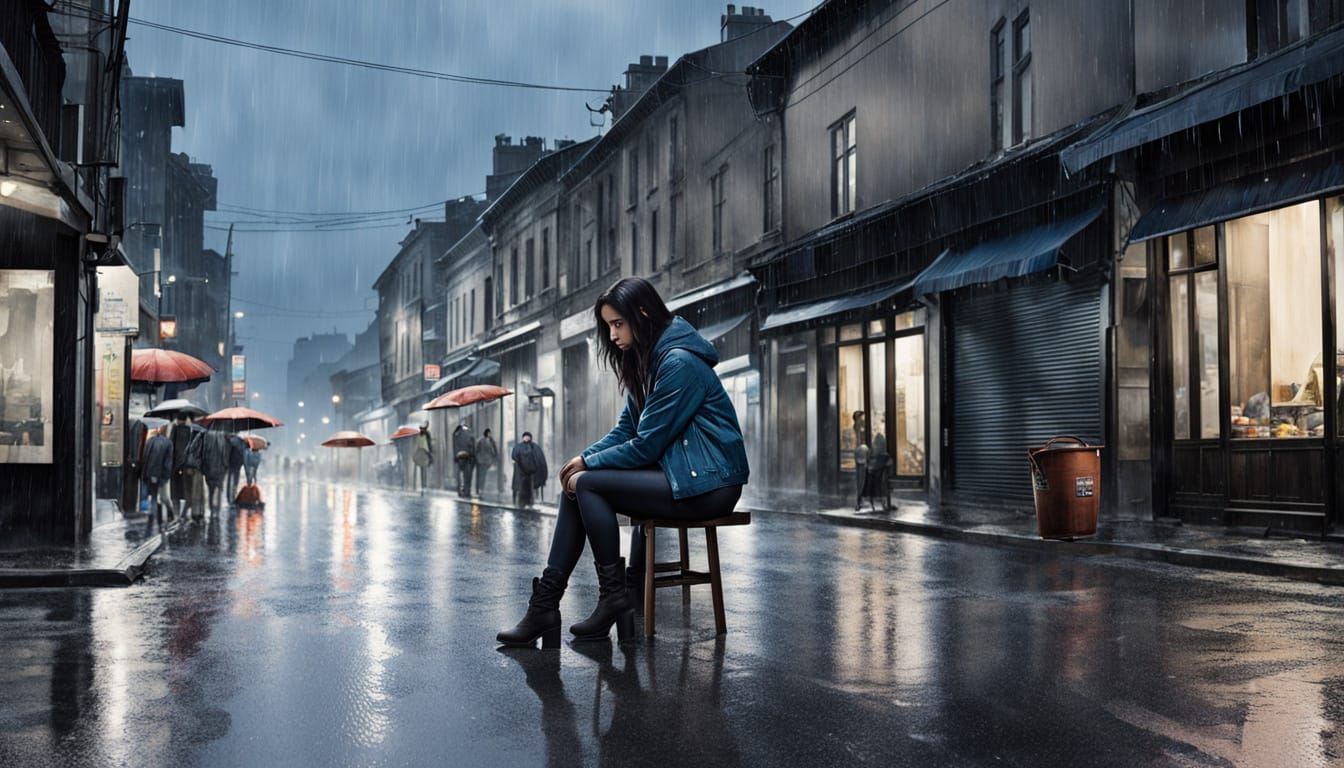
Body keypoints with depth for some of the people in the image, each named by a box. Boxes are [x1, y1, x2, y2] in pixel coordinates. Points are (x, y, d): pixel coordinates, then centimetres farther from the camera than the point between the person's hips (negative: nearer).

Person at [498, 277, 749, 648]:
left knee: (587, 484, -16)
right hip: (675, 471, 10)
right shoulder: (647, 361, 13)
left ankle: (614, 598, -7)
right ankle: (545, 603, -6)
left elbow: (646, 445, -18)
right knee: (575, 485, -2)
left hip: (706, 483, -10)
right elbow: (625, 429, 14)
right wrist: (585, 457, -4)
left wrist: (589, 465, -7)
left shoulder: (679, 363, -17)